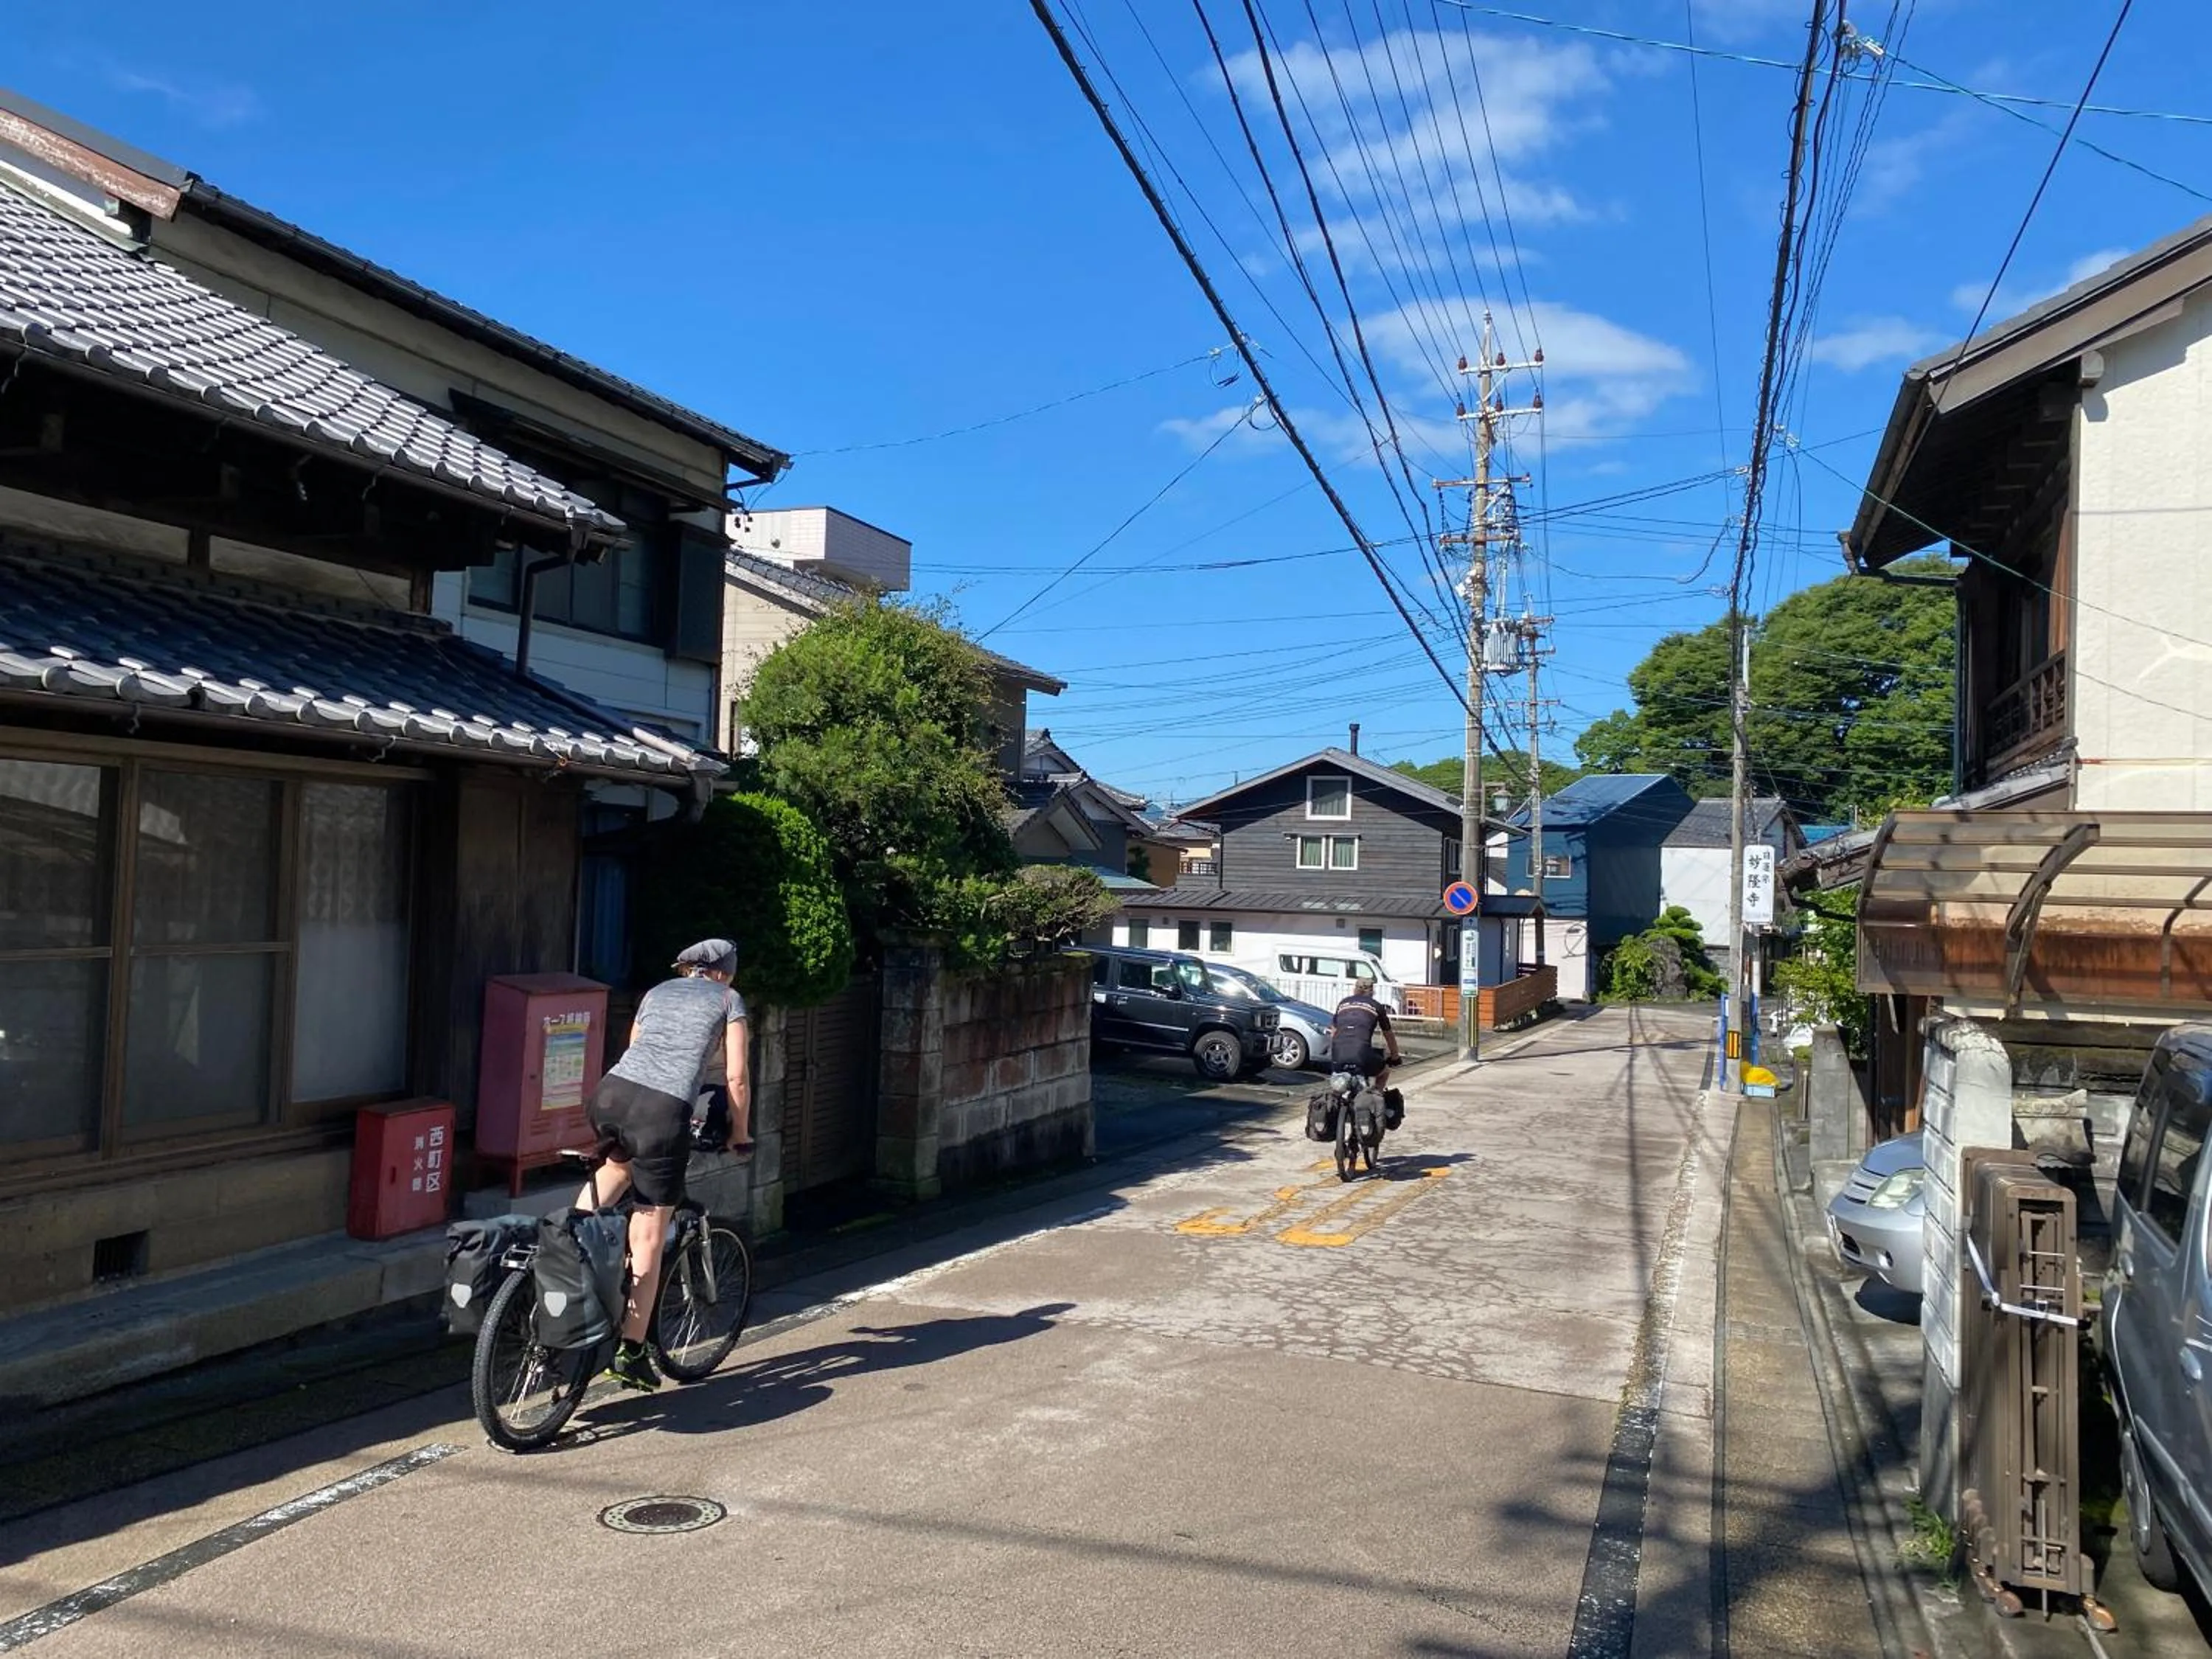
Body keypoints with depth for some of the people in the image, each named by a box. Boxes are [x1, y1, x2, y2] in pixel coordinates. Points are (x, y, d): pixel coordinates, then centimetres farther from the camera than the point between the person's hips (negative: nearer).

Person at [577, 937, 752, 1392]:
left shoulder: (657, 992, 28)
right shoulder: (728, 999, 16)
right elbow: (735, 1078, 12)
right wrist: (741, 1135, 24)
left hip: (609, 1094, 5)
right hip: (663, 1110, -5)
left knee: (620, 1165, 39)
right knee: (649, 1238, 4)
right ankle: (631, 1351, 6)